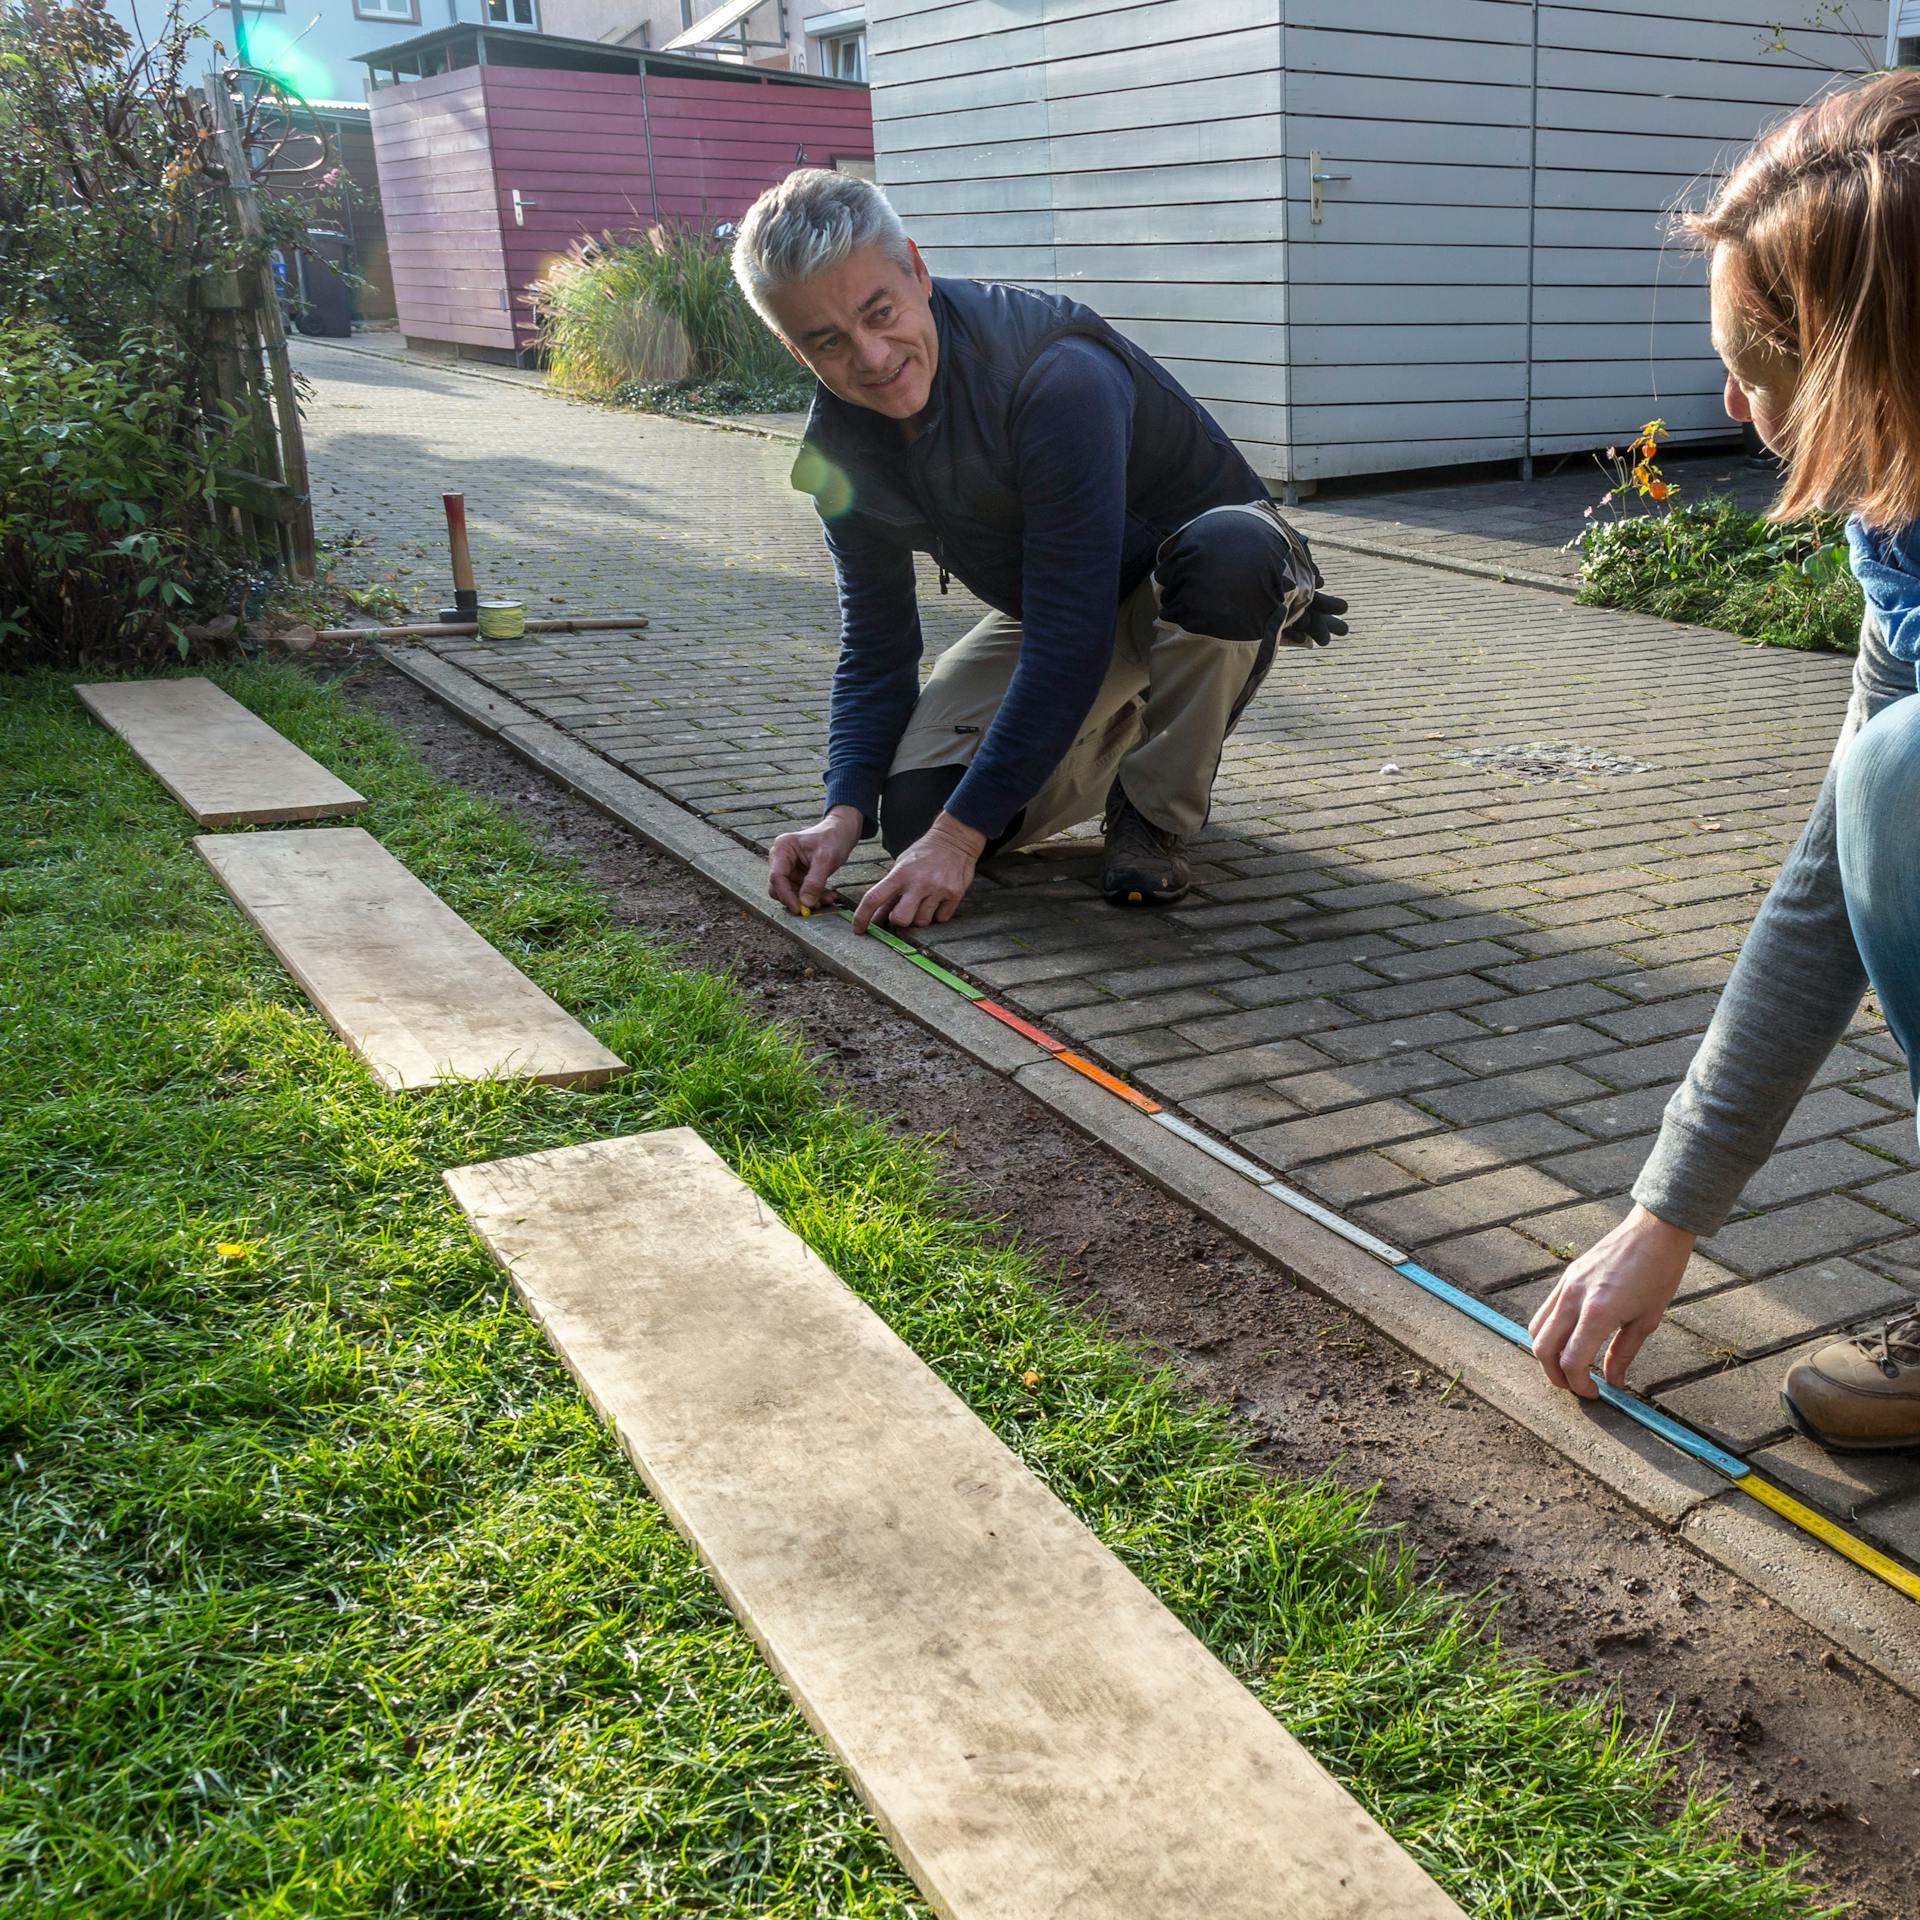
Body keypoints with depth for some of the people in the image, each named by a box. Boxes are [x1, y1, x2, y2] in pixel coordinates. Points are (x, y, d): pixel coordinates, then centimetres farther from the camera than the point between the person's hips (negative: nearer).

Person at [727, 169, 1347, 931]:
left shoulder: (1058, 377, -34)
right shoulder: (840, 447, -10)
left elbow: (1070, 640, -35)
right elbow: (874, 650, -2)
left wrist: (962, 833, -35)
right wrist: (844, 811, -18)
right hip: (1046, 611, 5)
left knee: (1226, 552, -43)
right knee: (916, 812, -16)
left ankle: (1156, 809, -15)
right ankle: (1119, 737, 14)